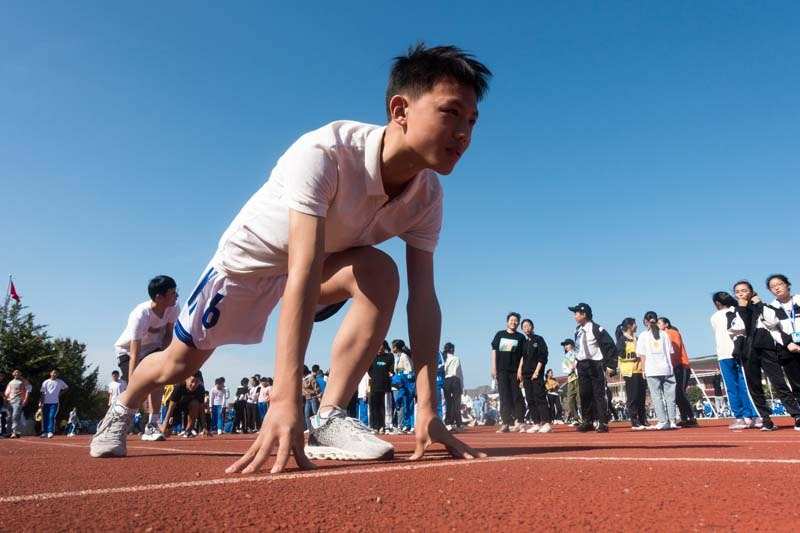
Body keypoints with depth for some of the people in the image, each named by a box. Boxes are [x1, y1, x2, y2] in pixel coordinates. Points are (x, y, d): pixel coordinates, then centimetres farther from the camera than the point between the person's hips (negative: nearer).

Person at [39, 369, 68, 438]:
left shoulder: (60, 382, 7)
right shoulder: (45, 382, 7)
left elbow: (66, 387, 20)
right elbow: (42, 393, 4)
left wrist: (61, 393, 5)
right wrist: (41, 402, -4)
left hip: (55, 402, -2)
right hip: (46, 402, 2)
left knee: (52, 417, -12)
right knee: (45, 417, 5)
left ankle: (50, 432, -16)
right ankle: (44, 432, 14)